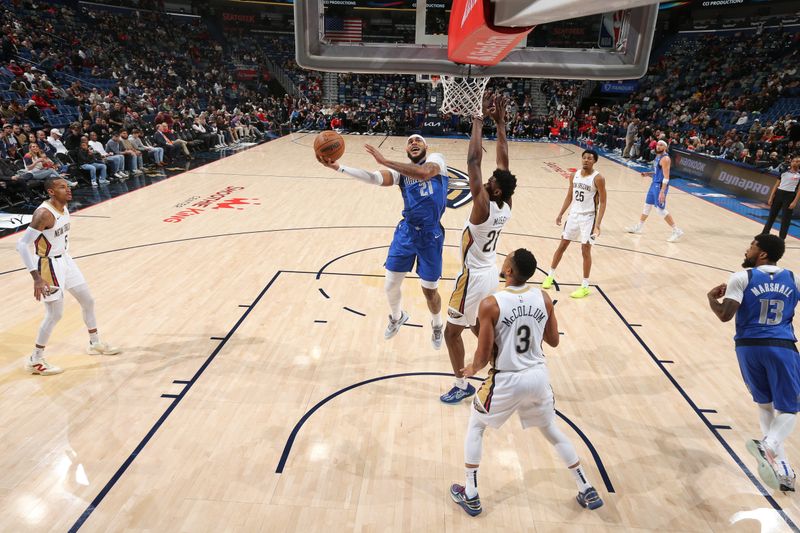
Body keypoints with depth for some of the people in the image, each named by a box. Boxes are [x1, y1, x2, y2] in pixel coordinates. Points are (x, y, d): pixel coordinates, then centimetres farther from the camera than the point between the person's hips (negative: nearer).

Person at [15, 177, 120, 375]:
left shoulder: (64, 207, 1)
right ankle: (35, 361, 14)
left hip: (65, 260, 9)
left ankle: (95, 344, 32)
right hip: (49, 265, -9)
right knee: (55, 315, -4)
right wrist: (36, 278, -30)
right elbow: (22, 244, -28)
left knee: (88, 301, 15)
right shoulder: (44, 214, -25)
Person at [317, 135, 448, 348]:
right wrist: (337, 167, -23)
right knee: (390, 285, 8)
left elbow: (423, 173, -30)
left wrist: (384, 161, -28)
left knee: (430, 290, 6)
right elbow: (373, 178, -11)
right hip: (406, 231, 4)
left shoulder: (436, 159, -5)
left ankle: (437, 325, 37)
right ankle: (397, 317, 41)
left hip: (431, 234, -4)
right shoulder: (401, 171, 6)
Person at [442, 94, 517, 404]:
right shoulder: (507, 205, -7)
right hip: (490, 273, 8)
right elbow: (503, 161, -2)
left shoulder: (483, 206, -27)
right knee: (478, 325, 28)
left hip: (474, 277, -8)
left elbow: (473, 161, -30)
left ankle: (462, 386, 18)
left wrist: (479, 120, -25)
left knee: (452, 331, 7)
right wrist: (499, 123, -5)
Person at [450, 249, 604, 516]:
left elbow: (484, 356, -15)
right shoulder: (544, 298, -5)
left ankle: (470, 496, 25)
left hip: (507, 381, -4)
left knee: (475, 427, 20)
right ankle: (587, 491, 38)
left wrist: (472, 369, 6)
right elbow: (553, 341, 6)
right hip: (538, 376, 5)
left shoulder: (491, 304, -19)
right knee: (552, 430, 27)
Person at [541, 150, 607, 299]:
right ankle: (550, 276, 27)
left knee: (585, 251, -1)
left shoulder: (598, 178, -14)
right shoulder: (574, 175, 3)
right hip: (574, 215, 5)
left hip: (588, 218, -5)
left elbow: (603, 202, -13)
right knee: (562, 245, 12)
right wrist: (560, 214, 9)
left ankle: (585, 286, 9)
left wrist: (597, 224, -20)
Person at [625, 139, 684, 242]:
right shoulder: (657, 156, 10)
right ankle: (638, 227, 33)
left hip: (660, 186, -10)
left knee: (660, 209, -9)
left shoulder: (665, 159, -18)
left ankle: (677, 231, -3)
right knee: (647, 205, 19)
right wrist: (648, 173, 10)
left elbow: (666, 176, -23)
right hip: (654, 184, 10)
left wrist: (662, 192, -28)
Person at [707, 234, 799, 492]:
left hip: (750, 347, 0)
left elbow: (725, 315, -12)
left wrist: (711, 297, 5)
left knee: (765, 405, 17)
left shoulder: (742, 277, -5)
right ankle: (768, 446, -24)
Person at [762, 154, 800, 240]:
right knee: (771, 216, 10)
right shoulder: (784, 171, 8)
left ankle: (781, 239, 7)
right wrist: (771, 197, 4)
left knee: (785, 219, 0)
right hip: (779, 194, 3)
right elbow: (777, 185, 10)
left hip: (790, 196, -3)